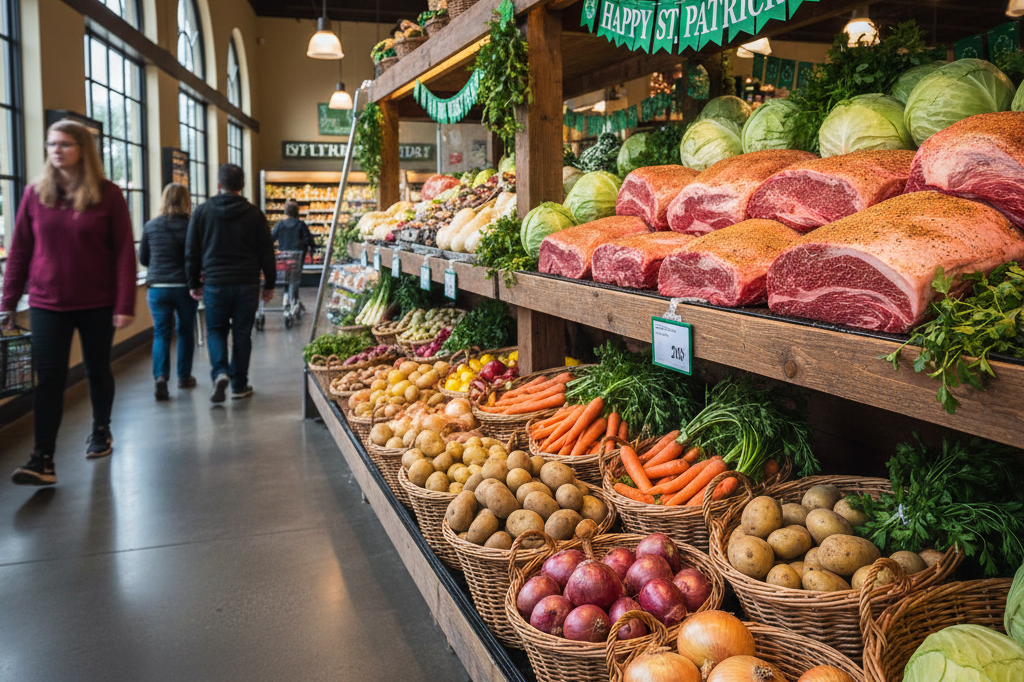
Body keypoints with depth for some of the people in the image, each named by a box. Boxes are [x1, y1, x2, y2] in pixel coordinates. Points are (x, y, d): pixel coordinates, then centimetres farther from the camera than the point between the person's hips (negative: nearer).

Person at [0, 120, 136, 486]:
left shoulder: (108, 194, -4)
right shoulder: (36, 193, 3)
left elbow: (124, 252, -6)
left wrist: (125, 304, -11)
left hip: (97, 304, -1)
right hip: (47, 304, 1)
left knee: (98, 371, 15)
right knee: (49, 380, -3)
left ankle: (101, 431, 36)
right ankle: (42, 460, -3)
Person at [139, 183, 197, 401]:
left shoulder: (150, 226, 1)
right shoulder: (191, 226, -7)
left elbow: (143, 258, 9)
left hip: (158, 287, 1)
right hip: (185, 287, -1)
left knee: (161, 333, 4)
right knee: (186, 331, 14)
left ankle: (161, 376, -15)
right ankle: (184, 376, 25)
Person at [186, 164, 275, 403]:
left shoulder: (202, 211, 1)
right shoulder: (254, 214, -1)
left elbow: (191, 251, 4)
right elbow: (267, 253, 1)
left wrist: (194, 283, 13)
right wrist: (269, 284, 10)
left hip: (214, 284, 0)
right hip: (247, 284, 0)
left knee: (215, 330, 13)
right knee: (242, 333, 8)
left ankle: (220, 372, -9)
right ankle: (239, 385, 14)